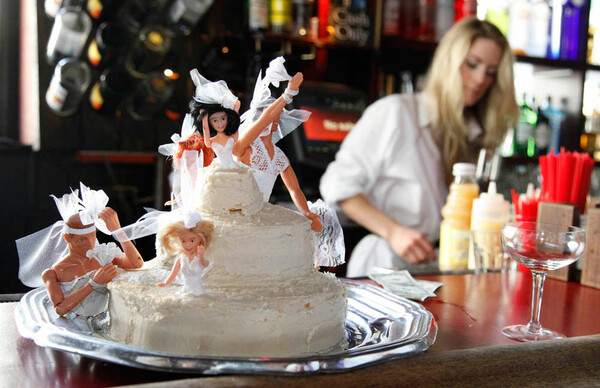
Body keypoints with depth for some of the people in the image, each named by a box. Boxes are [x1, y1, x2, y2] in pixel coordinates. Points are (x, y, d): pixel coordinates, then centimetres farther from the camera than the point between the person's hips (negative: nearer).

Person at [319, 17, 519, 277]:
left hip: (435, 267, 6)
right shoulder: (394, 112, -3)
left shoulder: (473, 134, 15)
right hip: (384, 263, -5)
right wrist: (393, 232, -14)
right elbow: (337, 185, -6)